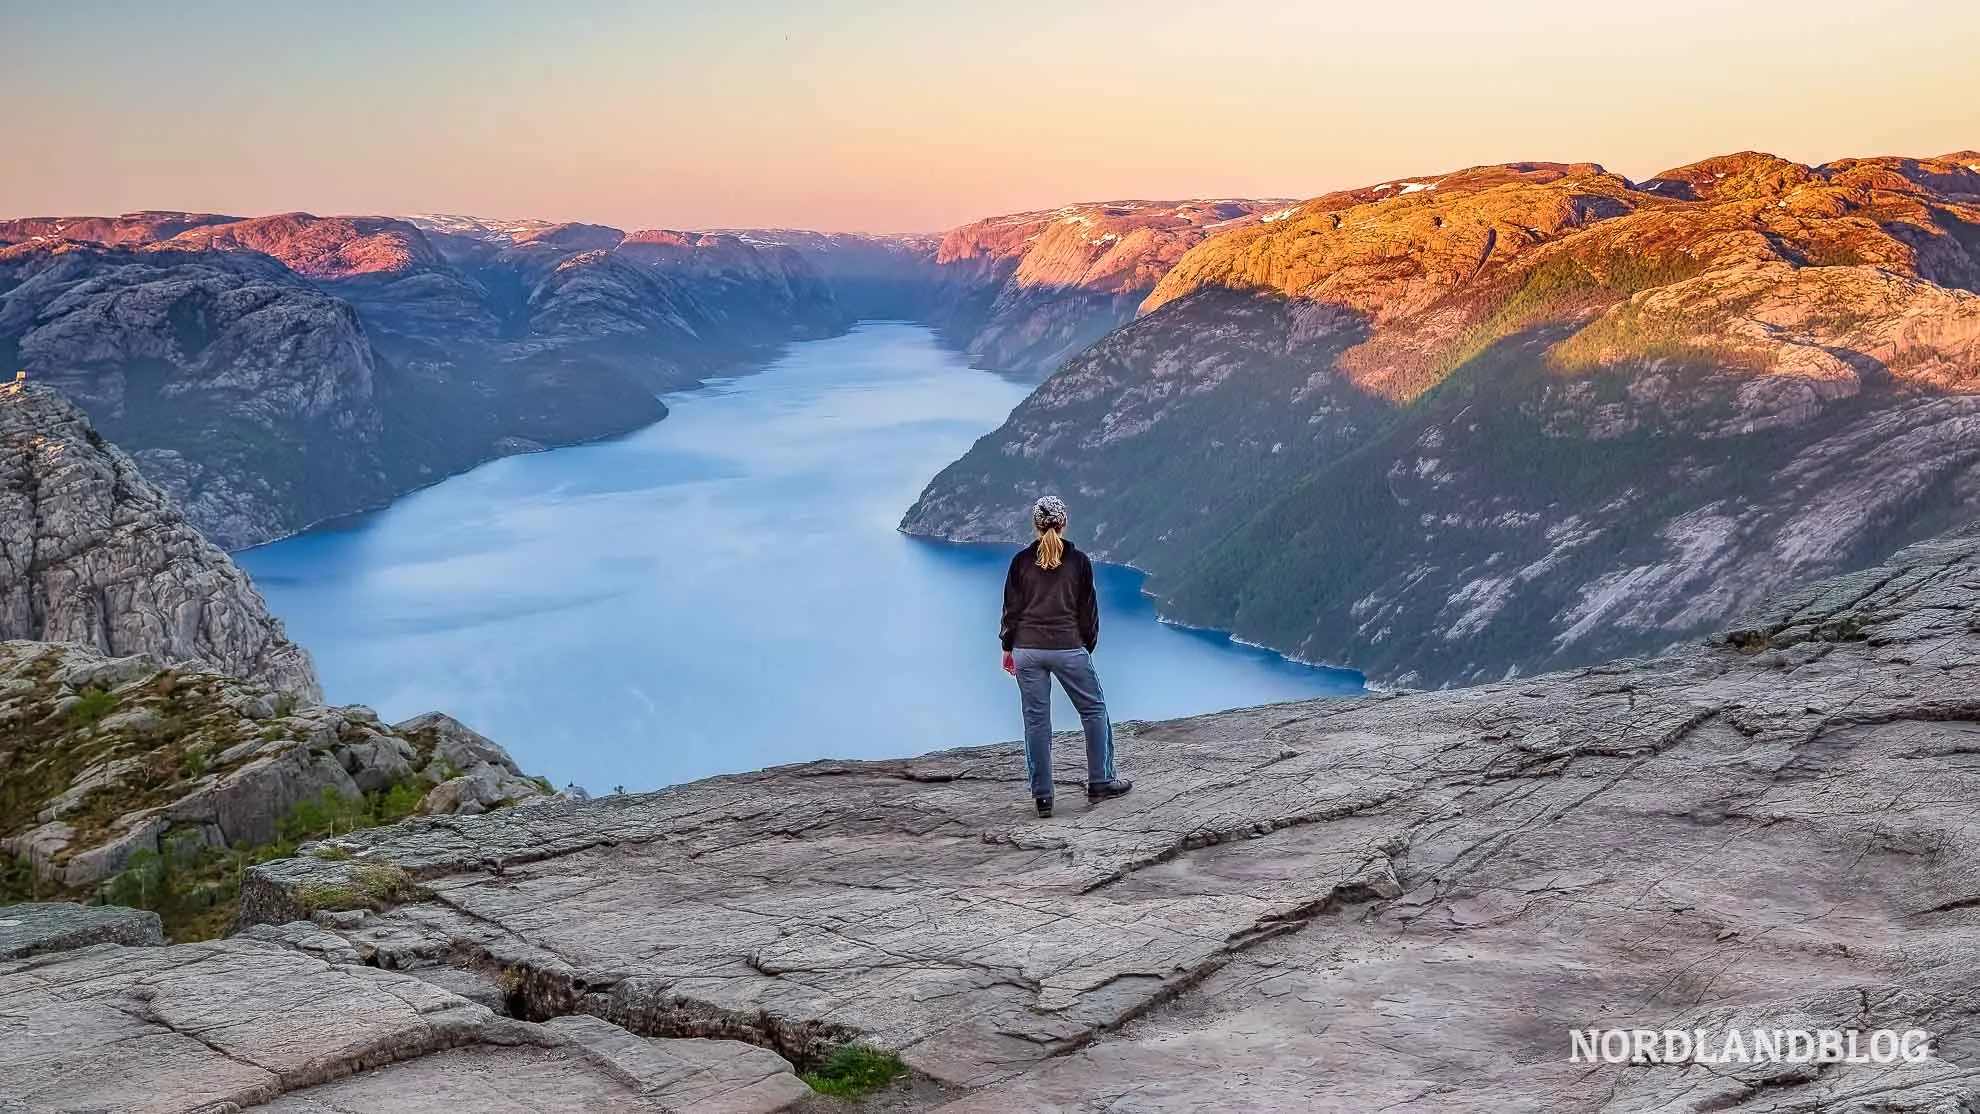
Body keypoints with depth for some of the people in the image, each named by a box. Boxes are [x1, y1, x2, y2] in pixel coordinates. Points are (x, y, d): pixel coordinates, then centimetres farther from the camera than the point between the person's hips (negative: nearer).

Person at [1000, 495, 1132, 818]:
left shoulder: (1021, 561, 1)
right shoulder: (1078, 561, -1)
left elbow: (1012, 608, 4)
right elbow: (1088, 609, 4)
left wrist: (1008, 648, 13)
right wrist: (1088, 646, 15)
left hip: (1028, 650, 1)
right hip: (1069, 649, -1)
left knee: (1036, 720, 5)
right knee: (1094, 710, 14)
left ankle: (1042, 796, 6)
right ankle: (1100, 783, 16)